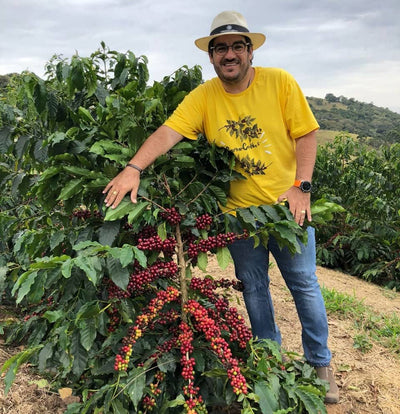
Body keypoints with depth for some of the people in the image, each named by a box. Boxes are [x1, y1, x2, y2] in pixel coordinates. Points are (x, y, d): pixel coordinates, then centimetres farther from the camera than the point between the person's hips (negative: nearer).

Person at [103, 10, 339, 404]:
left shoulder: (279, 82, -7)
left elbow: (305, 134, -5)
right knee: (253, 288, 13)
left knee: (304, 284, 8)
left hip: (286, 204, -1)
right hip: (238, 210, 2)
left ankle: (320, 362, 29)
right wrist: (134, 167, -30)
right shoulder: (203, 97, -5)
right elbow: (168, 132, -15)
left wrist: (301, 186, -14)